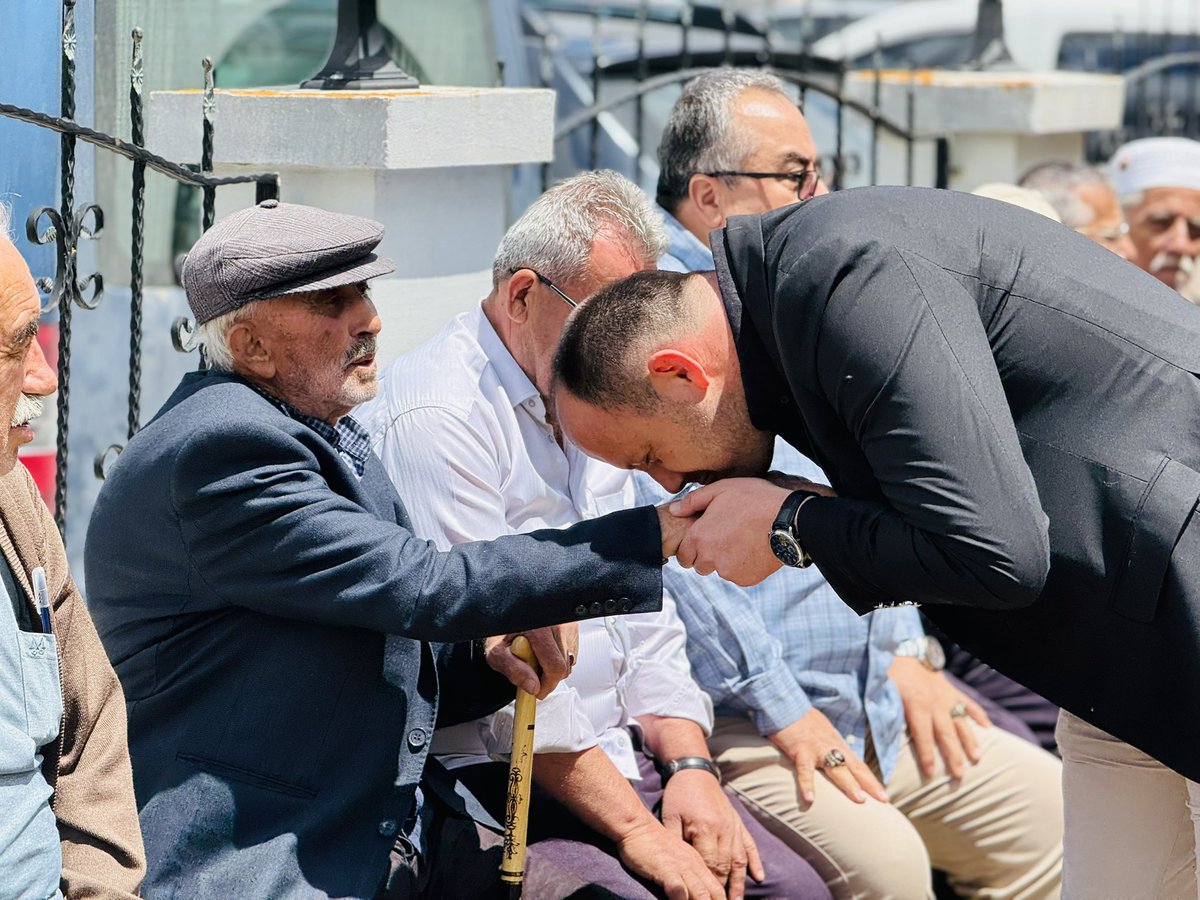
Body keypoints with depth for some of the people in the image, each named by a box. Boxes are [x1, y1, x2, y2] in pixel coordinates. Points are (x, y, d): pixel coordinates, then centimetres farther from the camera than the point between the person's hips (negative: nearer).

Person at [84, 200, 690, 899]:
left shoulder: (333, 438, 14)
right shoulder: (221, 450, -16)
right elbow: (426, 588, -21)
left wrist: (489, 656, 0)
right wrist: (653, 536, -18)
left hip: (396, 834, 9)